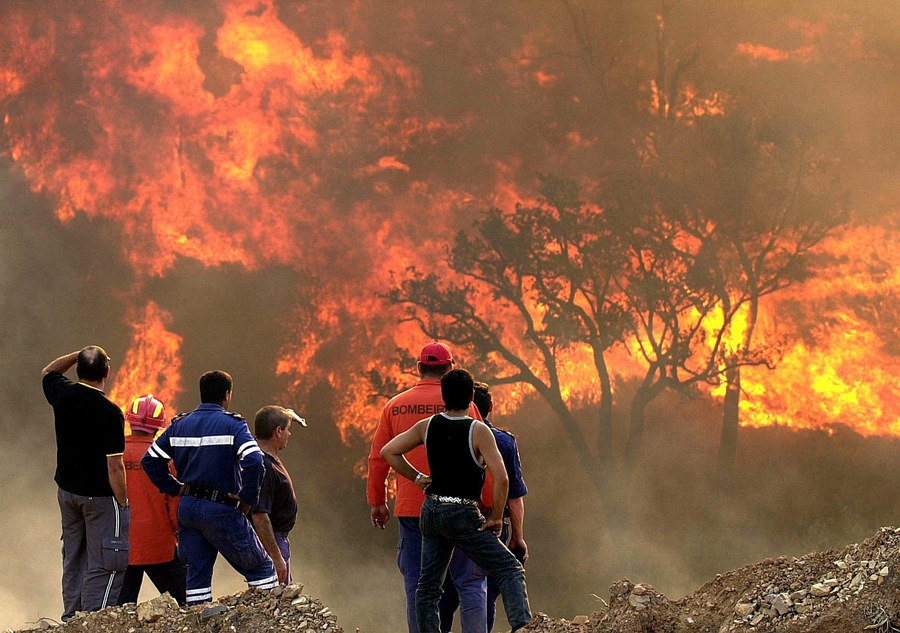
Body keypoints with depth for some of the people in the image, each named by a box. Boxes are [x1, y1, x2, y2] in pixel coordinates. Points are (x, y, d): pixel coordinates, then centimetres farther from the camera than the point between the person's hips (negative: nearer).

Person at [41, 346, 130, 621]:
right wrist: (123, 503, -10)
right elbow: (115, 467, -19)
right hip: (100, 495, -7)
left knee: (73, 560, 18)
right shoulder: (110, 412, -21)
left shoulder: (63, 394, -4)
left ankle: (71, 617, 24)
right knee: (103, 566, -2)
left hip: (67, 490, 7)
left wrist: (79, 355, 13)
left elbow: (47, 372, 22)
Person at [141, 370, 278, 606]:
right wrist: (248, 499, -12)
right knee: (260, 567, 4)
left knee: (197, 573, 12)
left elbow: (150, 460, 13)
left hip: (187, 508, 6)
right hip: (220, 511, -6)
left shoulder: (180, 425, 9)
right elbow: (254, 462, -24)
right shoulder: (232, 425, -9)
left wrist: (175, 489, 14)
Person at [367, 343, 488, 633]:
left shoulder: (395, 406, 6)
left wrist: (377, 501, 20)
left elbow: (378, 458, 10)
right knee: (471, 582, 1)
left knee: (416, 586, 7)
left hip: (410, 509, 3)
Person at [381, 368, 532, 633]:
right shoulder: (478, 431, -12)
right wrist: (496, 518, -8)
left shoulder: (427, 426, 4)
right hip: (463, 515, -6)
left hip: (430, 512, 6)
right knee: (510, 569, -4)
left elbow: (388, 452, 10)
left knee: (428, 585, 12)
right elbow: (501, 478, -18)